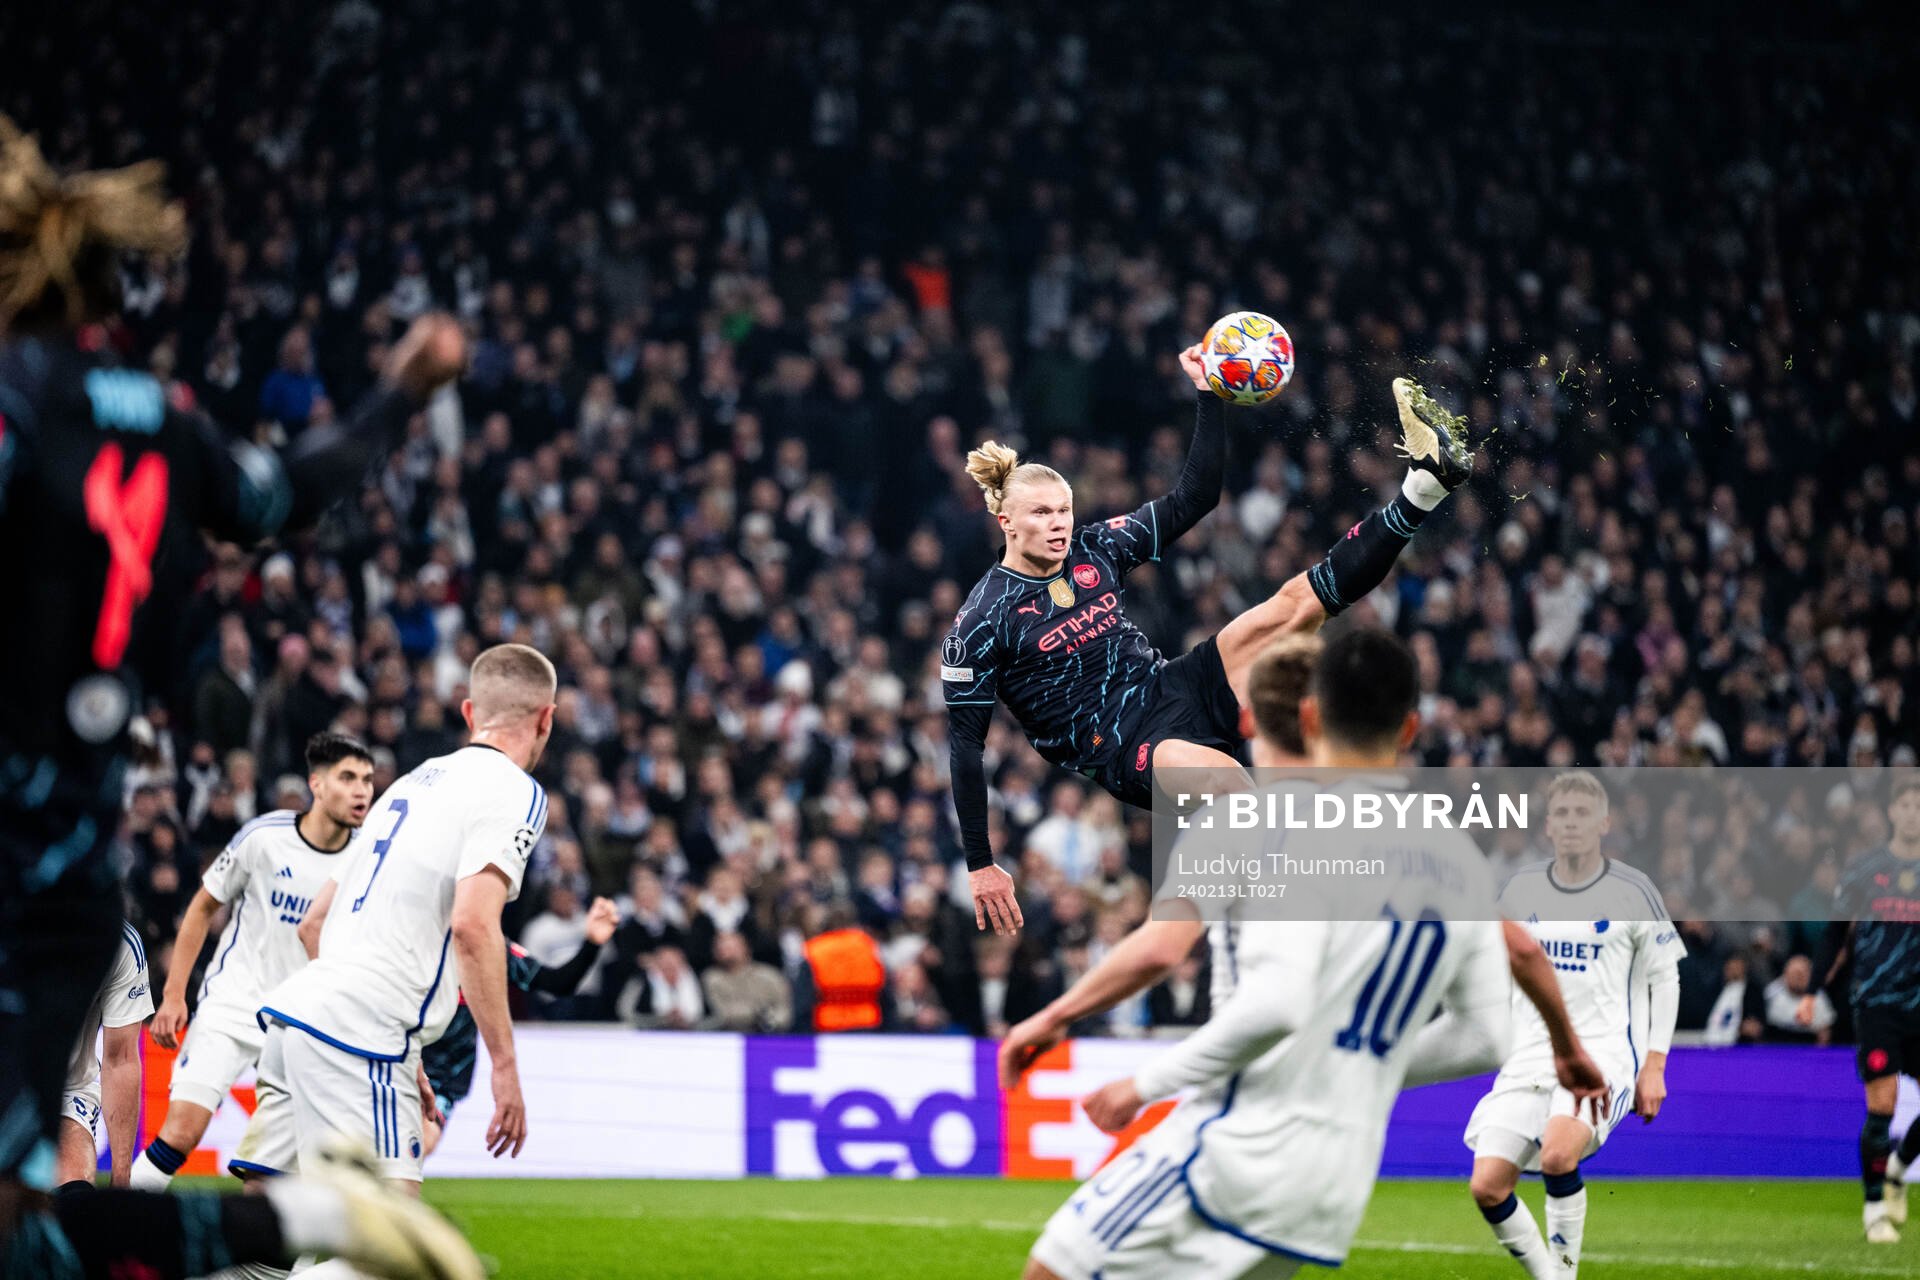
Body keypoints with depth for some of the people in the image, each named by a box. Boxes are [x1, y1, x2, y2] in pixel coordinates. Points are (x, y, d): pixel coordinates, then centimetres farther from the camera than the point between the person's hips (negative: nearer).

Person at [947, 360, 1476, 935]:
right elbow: (965, 742, -8)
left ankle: (1428, 479, -19)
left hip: (1171, 688, 6)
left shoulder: (1096, 549, 6)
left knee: (1296, 601, -11)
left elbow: (1193, 499, 11)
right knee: (1227, 778, -40)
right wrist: (980, 866, -11)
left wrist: (1208, 397, 2)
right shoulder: (983, 621, -9)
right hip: (1121, 749, -6)